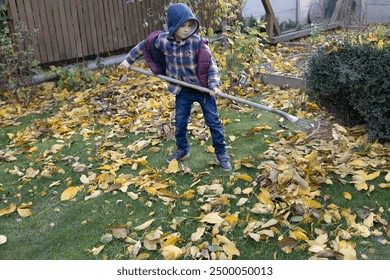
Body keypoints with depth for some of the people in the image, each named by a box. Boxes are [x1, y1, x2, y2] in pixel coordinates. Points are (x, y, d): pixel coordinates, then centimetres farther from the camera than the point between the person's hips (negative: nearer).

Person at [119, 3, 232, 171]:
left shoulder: (197, 42, -19)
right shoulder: (162, 40, -10)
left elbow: (211, 64, -16)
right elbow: (143, 45, 8)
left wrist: (214, 84, -28)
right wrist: (129, 60, 15)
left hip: (203, 87, -3)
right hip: (183, 90, 3)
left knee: (213, 121, 3)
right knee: (180, 122, 13)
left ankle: (221, 153, 18)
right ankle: (182, 150, 35)